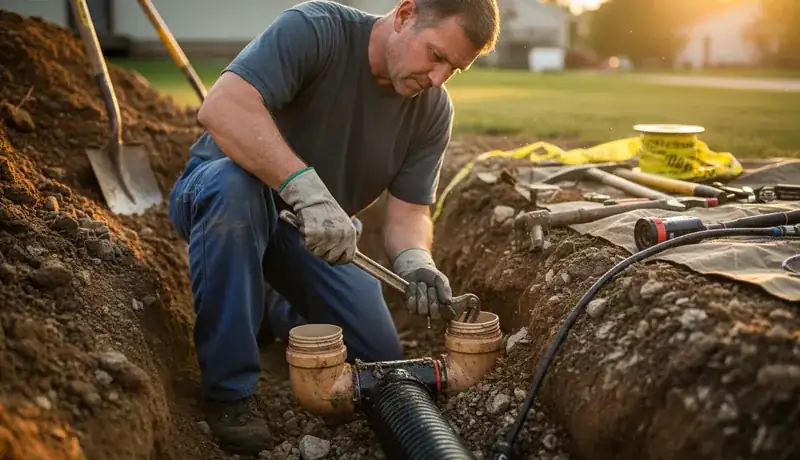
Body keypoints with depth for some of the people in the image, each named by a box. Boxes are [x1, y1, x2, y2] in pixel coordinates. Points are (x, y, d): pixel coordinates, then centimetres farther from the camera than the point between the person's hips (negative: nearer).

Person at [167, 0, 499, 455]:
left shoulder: (434, 110, -9)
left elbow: (409, 211, -11)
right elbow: (221, 109, -39)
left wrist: (416, 262, -33)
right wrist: (308, 190, -48)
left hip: (315, 232, 5)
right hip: (220, 193, -4)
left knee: (380, 360, -4)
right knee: (235, 184, -40)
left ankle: (287, 308, 28)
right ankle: (230, 388, -24)